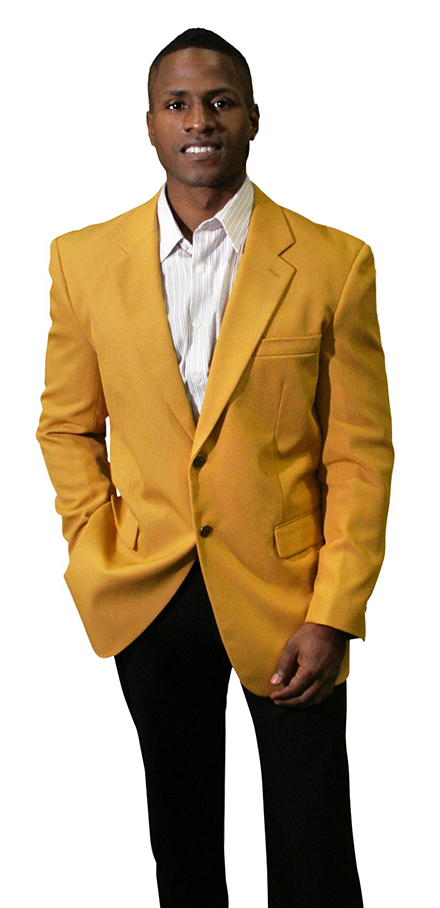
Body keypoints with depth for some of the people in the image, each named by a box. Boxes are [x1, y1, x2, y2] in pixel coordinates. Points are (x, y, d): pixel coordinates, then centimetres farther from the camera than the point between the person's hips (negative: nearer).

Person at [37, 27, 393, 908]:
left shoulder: (334, 264, -7)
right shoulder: (84, 259, 1)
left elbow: (360, 453, -6)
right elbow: (67, 426, 10)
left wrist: (332, 615, -11)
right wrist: (95, 554, -1)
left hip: (285, 592, -2)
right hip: (149, 595, 2)